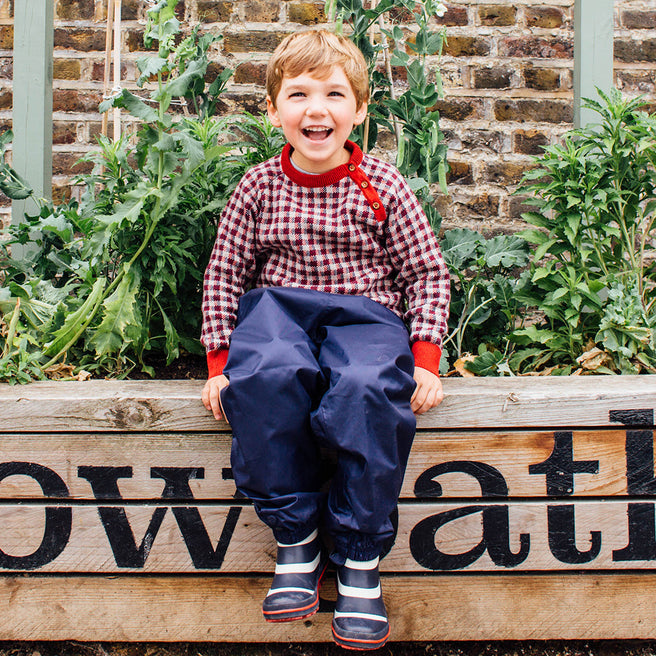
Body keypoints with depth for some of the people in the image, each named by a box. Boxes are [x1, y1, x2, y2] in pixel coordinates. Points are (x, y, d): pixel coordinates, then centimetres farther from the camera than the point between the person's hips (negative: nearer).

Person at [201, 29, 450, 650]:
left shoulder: (382, 186, 3)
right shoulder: (257, 188, 7)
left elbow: (426, 272, 6)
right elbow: (223, 274, 11)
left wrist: (426, 359, -6)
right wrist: (219, 362, 1)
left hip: (365, 314, -1)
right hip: (278, 308, 1)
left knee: (369, 390, -36)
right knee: (263, 378, -36)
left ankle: (359, 558, -15)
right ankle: (295, 539, -16)